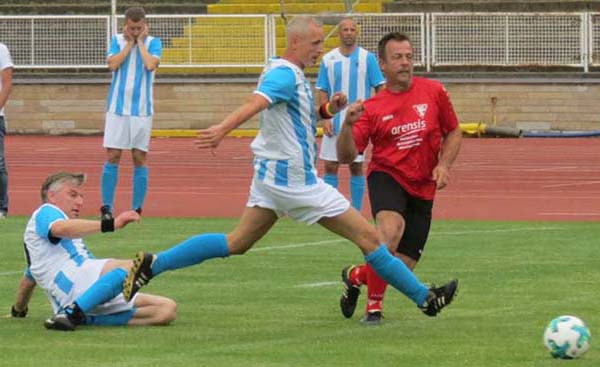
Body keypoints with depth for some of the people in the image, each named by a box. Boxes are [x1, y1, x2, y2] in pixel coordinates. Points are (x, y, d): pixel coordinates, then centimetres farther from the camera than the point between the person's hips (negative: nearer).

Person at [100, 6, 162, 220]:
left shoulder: (153, 43, 1)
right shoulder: (118, 41, 5)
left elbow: (151, 65, -17)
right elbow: (113, 64, -11)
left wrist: (140, 42, -7)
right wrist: (130, 43, -6)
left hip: (142, 109, 0)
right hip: (117, 108, 0)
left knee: (139, 158, 1)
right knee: (112, 157, -3)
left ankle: (137, 208, 5)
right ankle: (106, 207, 1)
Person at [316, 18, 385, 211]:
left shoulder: (367, 58, -1)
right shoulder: (328, 59, 4)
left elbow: (380, 88, 0)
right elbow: (323, 91, 6)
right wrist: (326, 118, -6)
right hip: (335, 122, 1)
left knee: (356, 167, 4)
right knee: (330, 167, 0)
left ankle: (356, 213, 10)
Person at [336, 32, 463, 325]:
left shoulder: (433, 92, 2)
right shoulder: (373, 108, -3)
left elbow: (453, 133, 14)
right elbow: (346, 156, -7)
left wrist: (444, 164, -3)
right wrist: (348, 125, -25)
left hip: (422, 188, 3)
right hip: (387, 177, -3)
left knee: (403, 267, 0)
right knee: (390, 233, -34)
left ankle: (356, 276, 33)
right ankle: (374, 306, -16)